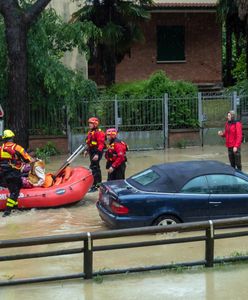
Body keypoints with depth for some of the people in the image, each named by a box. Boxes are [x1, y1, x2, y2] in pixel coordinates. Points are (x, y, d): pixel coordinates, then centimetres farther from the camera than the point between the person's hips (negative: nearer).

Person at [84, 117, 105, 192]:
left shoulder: (99, 132, -16)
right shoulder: (90, 132, 14)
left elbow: (101, 144, -22)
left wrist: (97, 154, -27)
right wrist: (87, 150, 21)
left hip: (97, 152, -10)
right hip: (92, 152, 10)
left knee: (93, 167, -14)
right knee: (96, 167, 18)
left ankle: (94, 185, -14)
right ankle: (99, 183, 29)